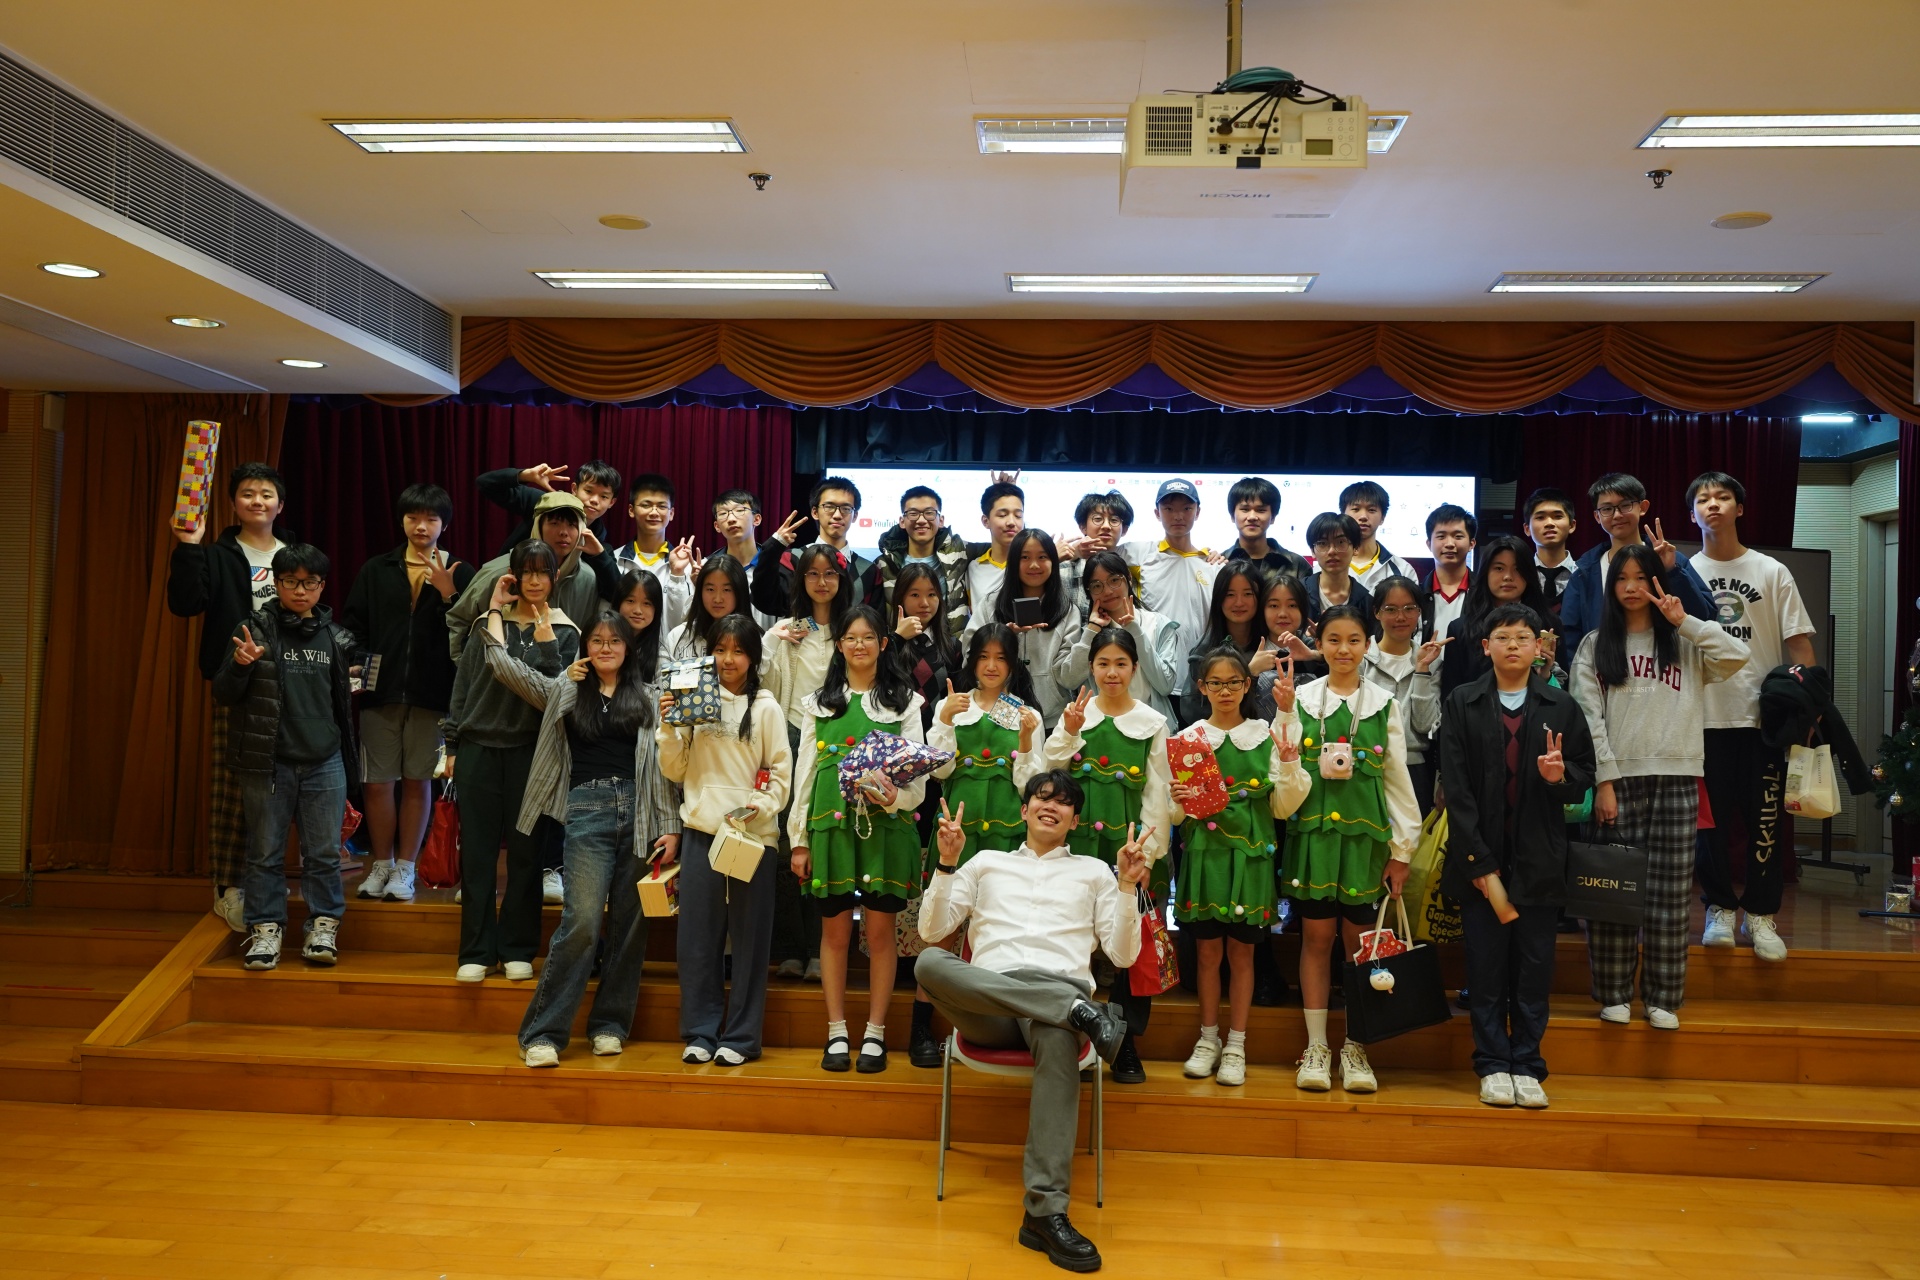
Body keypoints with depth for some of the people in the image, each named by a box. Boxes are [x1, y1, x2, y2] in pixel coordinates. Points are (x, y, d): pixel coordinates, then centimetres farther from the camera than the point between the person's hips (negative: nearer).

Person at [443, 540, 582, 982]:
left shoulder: (564, 632, 5)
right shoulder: (490, 620, 8)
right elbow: (464, 680, 9)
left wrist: (545, 641, -12)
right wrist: (452, 743, 6)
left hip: (528, 750, -1)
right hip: (478, 746, 1)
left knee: (524, 852, 3)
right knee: (476, 852, 3)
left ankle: (518, 950, 13)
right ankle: (476, 951, 10)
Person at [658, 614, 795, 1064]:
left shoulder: (766, 708, 1)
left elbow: (781, 774, -1)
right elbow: (675, 771, 9)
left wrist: (756, 809, -15)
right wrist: (669, 727, -5)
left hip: (754, 836, -2)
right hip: (701, 831, 2)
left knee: (748, 937, 5)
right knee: (698, 936, 7)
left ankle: (741, 1035, 14)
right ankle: (699, 1031, 19)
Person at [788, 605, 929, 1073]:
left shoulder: (904, 701, 9)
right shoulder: (820, 702, 13)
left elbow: (918, 771, 4)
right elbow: (804, 771, 11)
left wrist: (897, 796, -18)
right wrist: (798, 839, 7)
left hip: (886, 825, -1)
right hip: (831, 823, 1)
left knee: (880, 930, 2)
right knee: (835, 930, 5)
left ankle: (875, 1034, 13)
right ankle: (836, 1033, 14)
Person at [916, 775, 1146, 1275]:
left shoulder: (1094, 872, 24)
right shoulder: (987, 862, 25)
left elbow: (1123, 955, 15)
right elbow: (932, 930, 16)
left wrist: (1127, 888, 2)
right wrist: (947, 864, 4)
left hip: (1061, 989, -1)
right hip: (988, 1002, 1)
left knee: (1057, 1038, -41)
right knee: (930, 962, -34)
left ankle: (1045, 1212, -43)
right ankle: (1080, 1011, -36)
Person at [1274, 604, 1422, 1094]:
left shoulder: (1385, 705, 6)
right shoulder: (1299, 700, 4)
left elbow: (1397, 779, 8)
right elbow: (1289, 783, 1)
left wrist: (1402, 849, 6)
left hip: (1366, 831, 1)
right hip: (1312, 829, 0)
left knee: (1358, 939, 4)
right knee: (1316, 936, 3)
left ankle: (1354, 1048, 15)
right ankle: (1316, 1047, 13)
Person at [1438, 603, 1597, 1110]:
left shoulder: (1561, 706, 6)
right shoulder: (1462, 703, 2)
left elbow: (1585, 777, 9)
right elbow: (1456, 786, -3)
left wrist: (1560, 776, -15)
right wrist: (1478, 859, -10)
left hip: (1539, 859, 1)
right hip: (1479, 856, -1)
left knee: (1534, 969, 6)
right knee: (1486, 967, 4)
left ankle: (1527, 1066, 17)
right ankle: (1493, 1066, 15)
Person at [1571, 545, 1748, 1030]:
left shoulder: (1685, 644, 12)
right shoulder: (1595, 646, 7)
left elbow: (1737, 656, -7)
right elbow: (1589, 717, 0)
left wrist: (1685, 622, -5)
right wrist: (1604, 782, -8)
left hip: (1676, 780, 1)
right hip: (1618, 779, -1)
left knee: (1669, 893, 2)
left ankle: (1663, 998, 10)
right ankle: (1614, 993, 9)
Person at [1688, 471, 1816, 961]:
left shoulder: (1772, 572, 5)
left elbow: (1799, 642, 2)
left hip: (1764, 714, 0)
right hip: (1704, 714, 0)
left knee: (1765, 820, 2)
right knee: (1711, 819, 5)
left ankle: (1760, 912, 14)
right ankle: (1719, 908, 18)